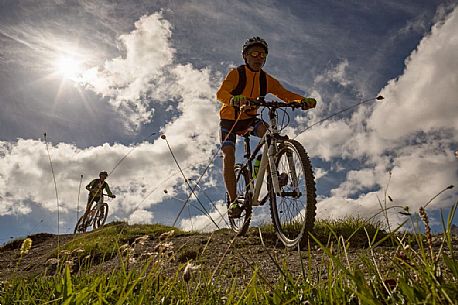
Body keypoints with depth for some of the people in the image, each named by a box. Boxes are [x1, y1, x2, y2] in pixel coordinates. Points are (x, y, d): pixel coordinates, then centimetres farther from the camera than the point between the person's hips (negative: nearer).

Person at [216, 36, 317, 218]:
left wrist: (305, 100, -34)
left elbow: (286, 95, -13)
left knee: (267, 130, -30)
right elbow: (220, 93, -35)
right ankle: (233, 201, -12)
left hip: (249, 119, 3)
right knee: (228, 155, -18)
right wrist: (236, 100, -58)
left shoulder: (267, 80, -6)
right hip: (229, 120, -2)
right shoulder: (236, 74, -19)